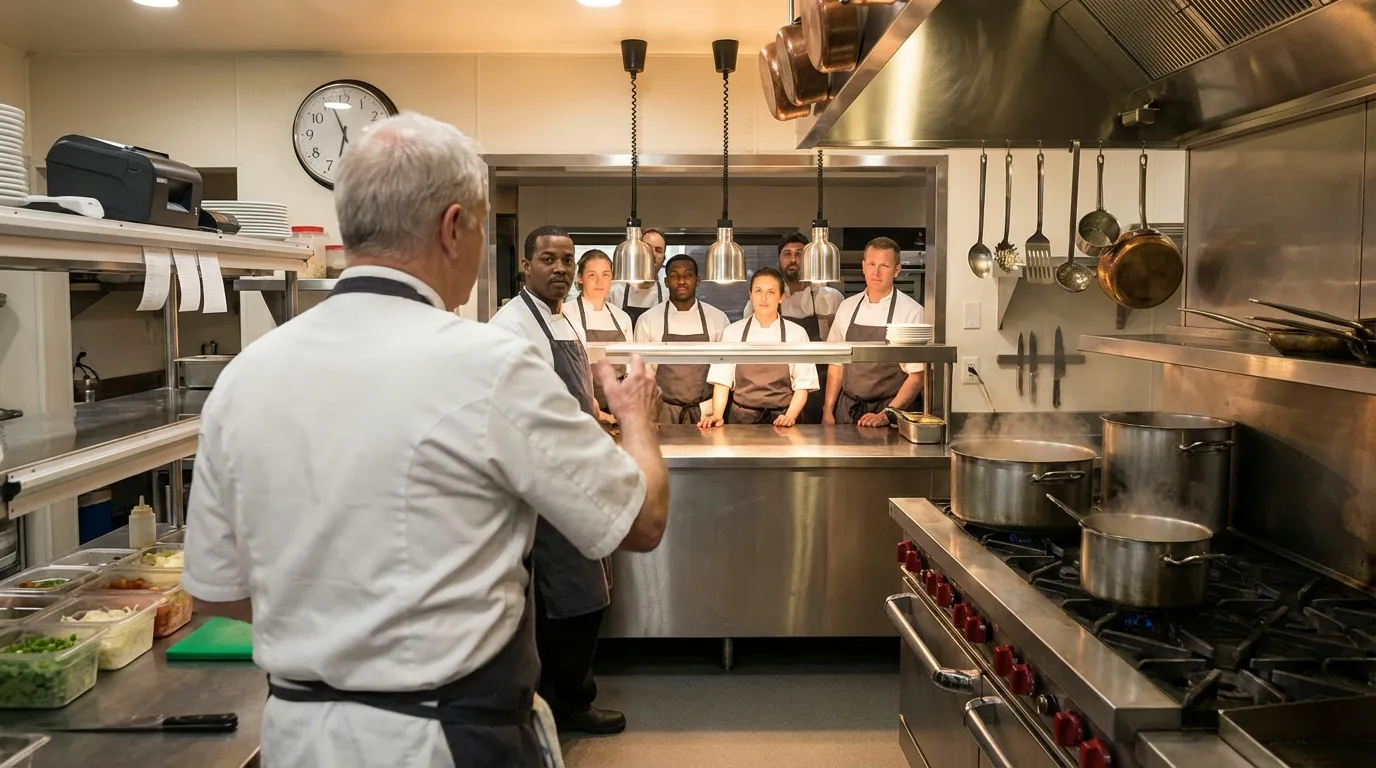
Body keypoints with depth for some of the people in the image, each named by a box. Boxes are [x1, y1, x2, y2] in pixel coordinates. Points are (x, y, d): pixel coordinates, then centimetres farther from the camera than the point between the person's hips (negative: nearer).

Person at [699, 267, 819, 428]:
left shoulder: (797, 333, 1)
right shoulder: (732, 331, 3)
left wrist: (790, 416, -13)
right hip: (740, 420, 1)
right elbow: (722, 380, 1)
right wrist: (717, 415, -13)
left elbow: (803, 384, 1)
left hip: (779, 420, -1)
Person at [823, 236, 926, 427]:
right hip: (847, 410, 4)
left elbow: (917, 375, -9)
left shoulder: (911, 311, -8)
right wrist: (828, 411, 4)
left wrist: (886, 415, -16)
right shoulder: (847, 307, 6)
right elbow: (836, 363, 10)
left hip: (892, 410, -3)